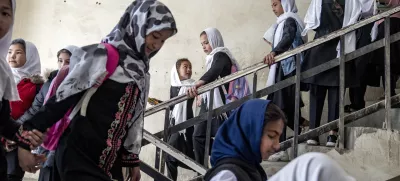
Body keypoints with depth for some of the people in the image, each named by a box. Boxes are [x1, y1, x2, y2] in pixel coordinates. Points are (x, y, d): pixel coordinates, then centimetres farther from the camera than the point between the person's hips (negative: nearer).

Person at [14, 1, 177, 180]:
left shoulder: (142, 73, 12)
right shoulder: (104, 56, -9)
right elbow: (62, 98, -12)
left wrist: (133, 158, 19)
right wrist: (27, 136, -14)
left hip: (111, 161, 7)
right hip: (80, 155, -7)